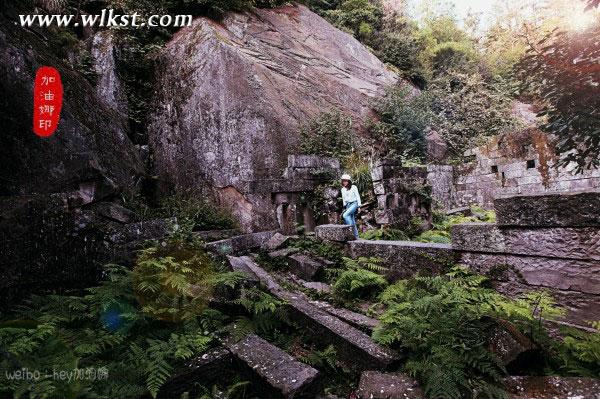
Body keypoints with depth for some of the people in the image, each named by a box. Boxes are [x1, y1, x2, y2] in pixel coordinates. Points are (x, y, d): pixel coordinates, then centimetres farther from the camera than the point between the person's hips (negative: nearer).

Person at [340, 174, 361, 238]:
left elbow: (357, 196, -4)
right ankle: (356, 236, 9)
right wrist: (345, 207, 15)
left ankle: (351, 227, -18)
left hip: (354, 204, -5)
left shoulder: (353, 187, -4)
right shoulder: (343, 189, 10)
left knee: (345, 215, -27)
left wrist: (359, 206, -9)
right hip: (348, 205, 5)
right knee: (352, 221, 3)